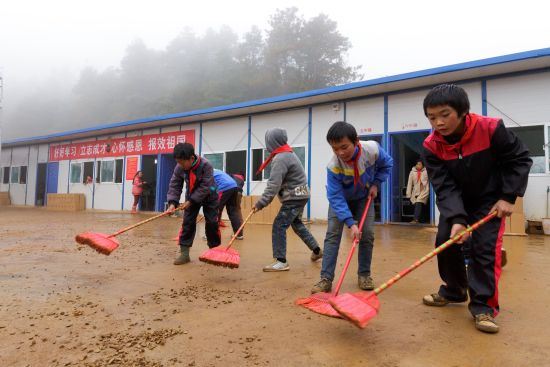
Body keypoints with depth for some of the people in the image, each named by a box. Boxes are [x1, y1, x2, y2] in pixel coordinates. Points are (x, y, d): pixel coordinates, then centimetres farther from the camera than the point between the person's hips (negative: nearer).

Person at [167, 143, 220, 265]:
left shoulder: (206, 165, -32)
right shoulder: (179, 168, -18)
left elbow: (205, 187, -31)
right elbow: (174, 185, -12)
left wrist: (191, 201, -31)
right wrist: (172, 202, -26)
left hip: (208, 196, -3)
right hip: (191, 196, 4)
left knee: (212, 223, -2)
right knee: (187, 223, -4)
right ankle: (184, 253, -1)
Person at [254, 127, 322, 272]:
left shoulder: (280, 159, -21)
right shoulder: (287, 153, 10)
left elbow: (273, 185, -27)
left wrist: (260, 204, -26)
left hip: (294, 197, -10)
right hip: (299, 195, 10)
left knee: (279, 226, -9)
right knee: (296, 223, 23)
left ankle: (281, 261, -7)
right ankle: (316, 250, 33)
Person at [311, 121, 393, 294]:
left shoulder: (372, 149, -29)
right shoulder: (333, 167, -35)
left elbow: (387, 164, -5)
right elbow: (336, 198, -33)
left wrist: (376, 184, -14)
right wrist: (351, 223, -39)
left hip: (364, 198, 2)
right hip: (341, 200, -2)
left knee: (367, 234, -5)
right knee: (332, 234, -12)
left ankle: (364, 274, 13)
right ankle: (326, 279, -10)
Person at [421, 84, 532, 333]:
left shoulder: (490, 129, -27)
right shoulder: (431, 146, -21)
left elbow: (520, 159, -12)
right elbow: (445, 188, -24)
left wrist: (508, 197, -18)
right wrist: (456, 219, -38)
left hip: (490, 199, -3)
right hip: (456, 201, 3)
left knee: (484, 247, -13)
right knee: (445, 242, 2)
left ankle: (483, 306, 0)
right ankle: (454, 290, 24)